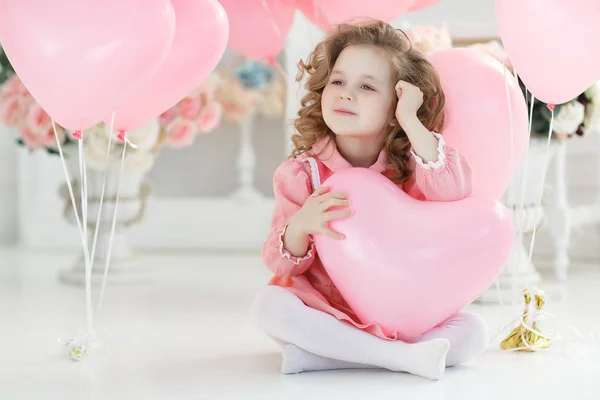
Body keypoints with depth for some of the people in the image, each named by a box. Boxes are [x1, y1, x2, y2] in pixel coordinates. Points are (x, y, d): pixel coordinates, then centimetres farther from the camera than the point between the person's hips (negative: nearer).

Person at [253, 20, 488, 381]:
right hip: (327, 317, -2)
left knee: (473, 331, -21)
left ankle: (315, 356, -25)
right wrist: (299, 226, -34)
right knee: (271, 306, -30)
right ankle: (402, 356, -30)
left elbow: (454, 191, -27)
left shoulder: (408, 165, -4)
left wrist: (411, 122, -28)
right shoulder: (302, 172, -9)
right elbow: (282, 264, -11)